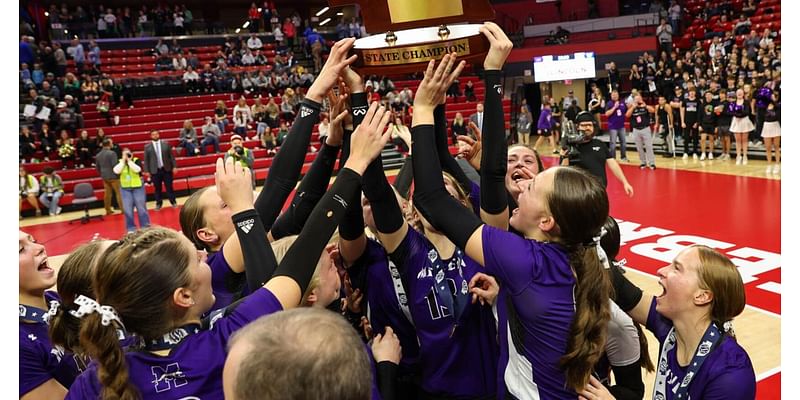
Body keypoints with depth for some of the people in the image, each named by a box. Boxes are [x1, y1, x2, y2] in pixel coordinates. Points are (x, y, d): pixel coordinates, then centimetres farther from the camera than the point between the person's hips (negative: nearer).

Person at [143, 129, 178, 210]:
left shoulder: (166, 143, 4)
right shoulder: (147, 147, 2)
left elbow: (171, 156, 5)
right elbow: (146, 160, 3)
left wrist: (174, 166, 0)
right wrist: (146, 171, -1)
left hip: (167, 169, 0)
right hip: (155, 171, 0)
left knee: (169, 187, 5)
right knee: (157, 188, 7)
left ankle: (173, 202, 16)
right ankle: (158, 204, 17)